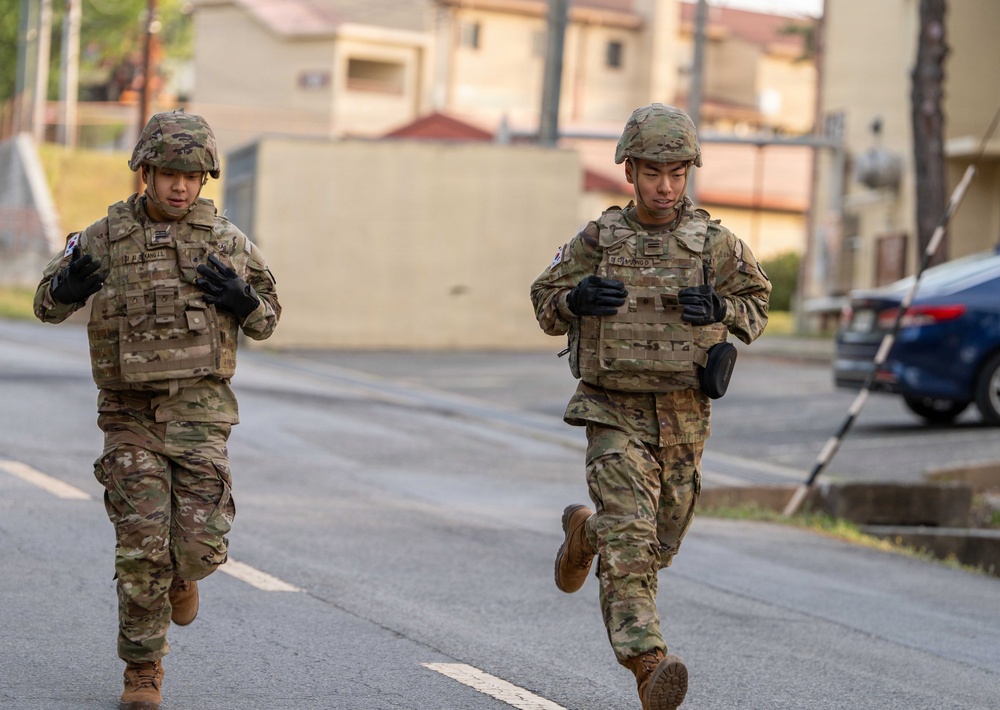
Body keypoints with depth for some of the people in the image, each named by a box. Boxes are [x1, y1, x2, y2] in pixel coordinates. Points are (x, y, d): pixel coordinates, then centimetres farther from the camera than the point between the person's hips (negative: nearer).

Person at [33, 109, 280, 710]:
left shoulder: (227, 241, 3)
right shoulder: (107, 238, 0)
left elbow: (268, 321, 13)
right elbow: (48, 306, 9)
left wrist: (243, 302, -10)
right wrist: (68, 286, -14)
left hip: (200, 412, 0)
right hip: (130, 413, 0)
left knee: (199, 546, -9)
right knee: (141, 549, -5)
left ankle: (182, 572, 29)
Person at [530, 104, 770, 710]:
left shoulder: (715, 244, -1)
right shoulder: (597, 241, -1)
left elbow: (757, 307, 9)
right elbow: (546, 306, 9)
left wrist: (719, 308, -13)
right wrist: (576, 299, -15)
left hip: (685, 416, 2)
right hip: (616, 414, -2)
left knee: (660, 540, 17)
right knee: (630, 545, -18)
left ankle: (586, 531, 49)